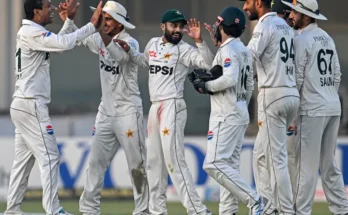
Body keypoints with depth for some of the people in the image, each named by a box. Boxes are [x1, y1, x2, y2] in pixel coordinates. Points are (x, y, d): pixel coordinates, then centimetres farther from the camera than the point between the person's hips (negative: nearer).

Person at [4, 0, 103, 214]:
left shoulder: (30, 33, 16)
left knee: (24, 159, 11)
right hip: (31, 105, -10)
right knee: (49, 156, -11)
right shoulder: (32, 33, -15)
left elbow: (57, 43, 27)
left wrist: (69, 20, 21)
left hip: (23, 106, 10)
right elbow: (64, 44, -26)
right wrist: (92, 26, -22)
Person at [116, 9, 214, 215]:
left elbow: (208, 64, -22)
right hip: (155, 107, 8)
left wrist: (199, 41, -33)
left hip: (172, 107, -8)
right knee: (154, 161, 13)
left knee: (174, 161, -15)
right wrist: (129, 51, 17)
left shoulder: (184, 49, -9)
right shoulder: (153, 44, 11)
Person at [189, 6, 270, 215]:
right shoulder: (245, 51, 15)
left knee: (215, 164, -14)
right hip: (240, 113, 10)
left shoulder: (228, 49, -14)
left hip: (226, 116, -10)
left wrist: (205, 86, -15)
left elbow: (229, 79, -28)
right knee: (230, 165, 10)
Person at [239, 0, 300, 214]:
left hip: (273, 95, -9)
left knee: (276, 157, -6)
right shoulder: (285, 26, 18)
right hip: (292, 94, 9)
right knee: (262, 154, 15)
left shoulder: (265, 25, -10)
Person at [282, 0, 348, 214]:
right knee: (329, 163, 13)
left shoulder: (302, 39, -8)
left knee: (308, 164, -7)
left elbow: (297, 78, -11)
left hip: (312, 109, -8)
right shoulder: (327, 38, 15)